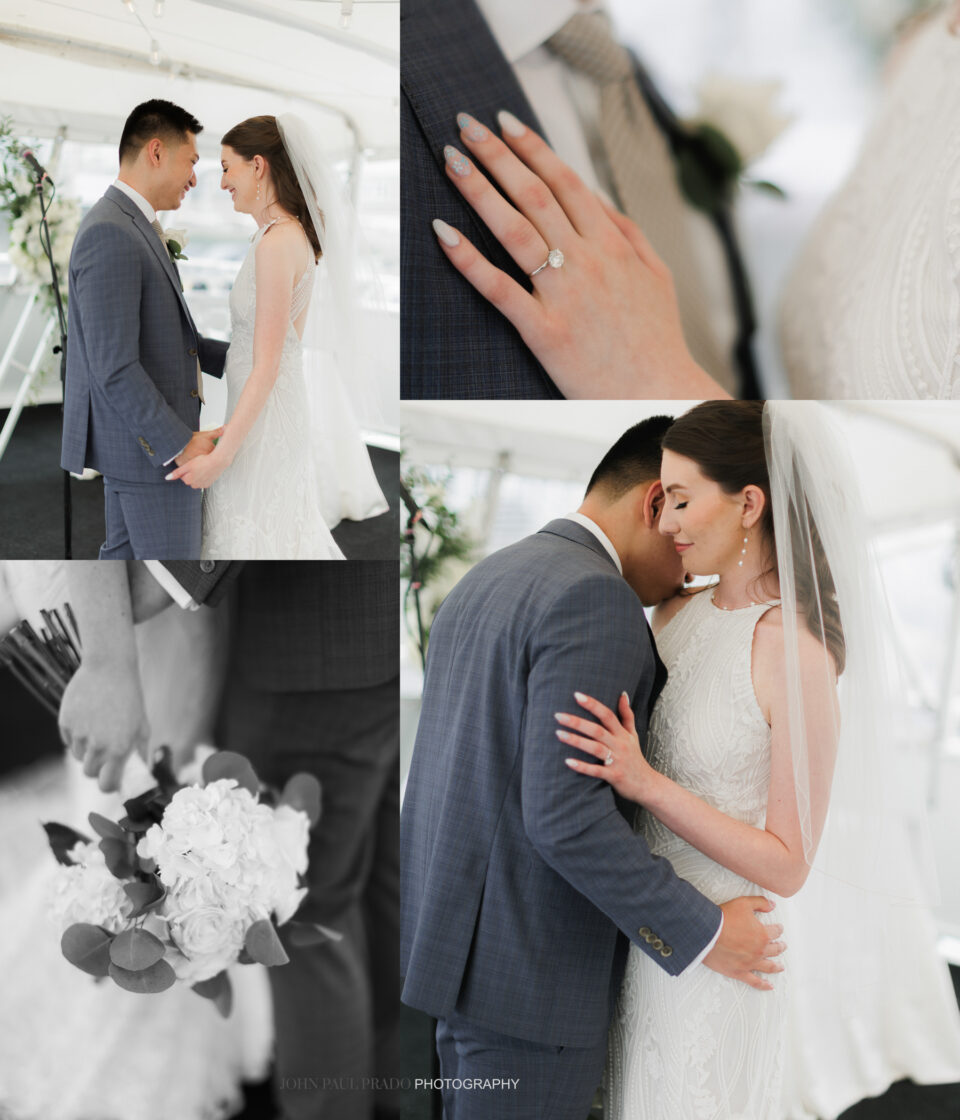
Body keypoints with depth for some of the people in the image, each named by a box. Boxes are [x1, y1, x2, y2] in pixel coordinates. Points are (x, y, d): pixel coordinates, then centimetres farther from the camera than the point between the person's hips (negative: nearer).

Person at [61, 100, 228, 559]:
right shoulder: (109, 234, -21)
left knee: (124, 553, 18)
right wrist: (179, 443, -24)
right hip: (150, 446, -11)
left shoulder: (136, 228, 14)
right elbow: (114, 367, -25)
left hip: (141, 439, 11)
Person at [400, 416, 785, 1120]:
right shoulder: (595, 600, -18)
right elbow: (563, 812, -25)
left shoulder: (483, 588, 13)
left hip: (463, 935, 10)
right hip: (529, 964, -10)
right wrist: (702, 933, -16)